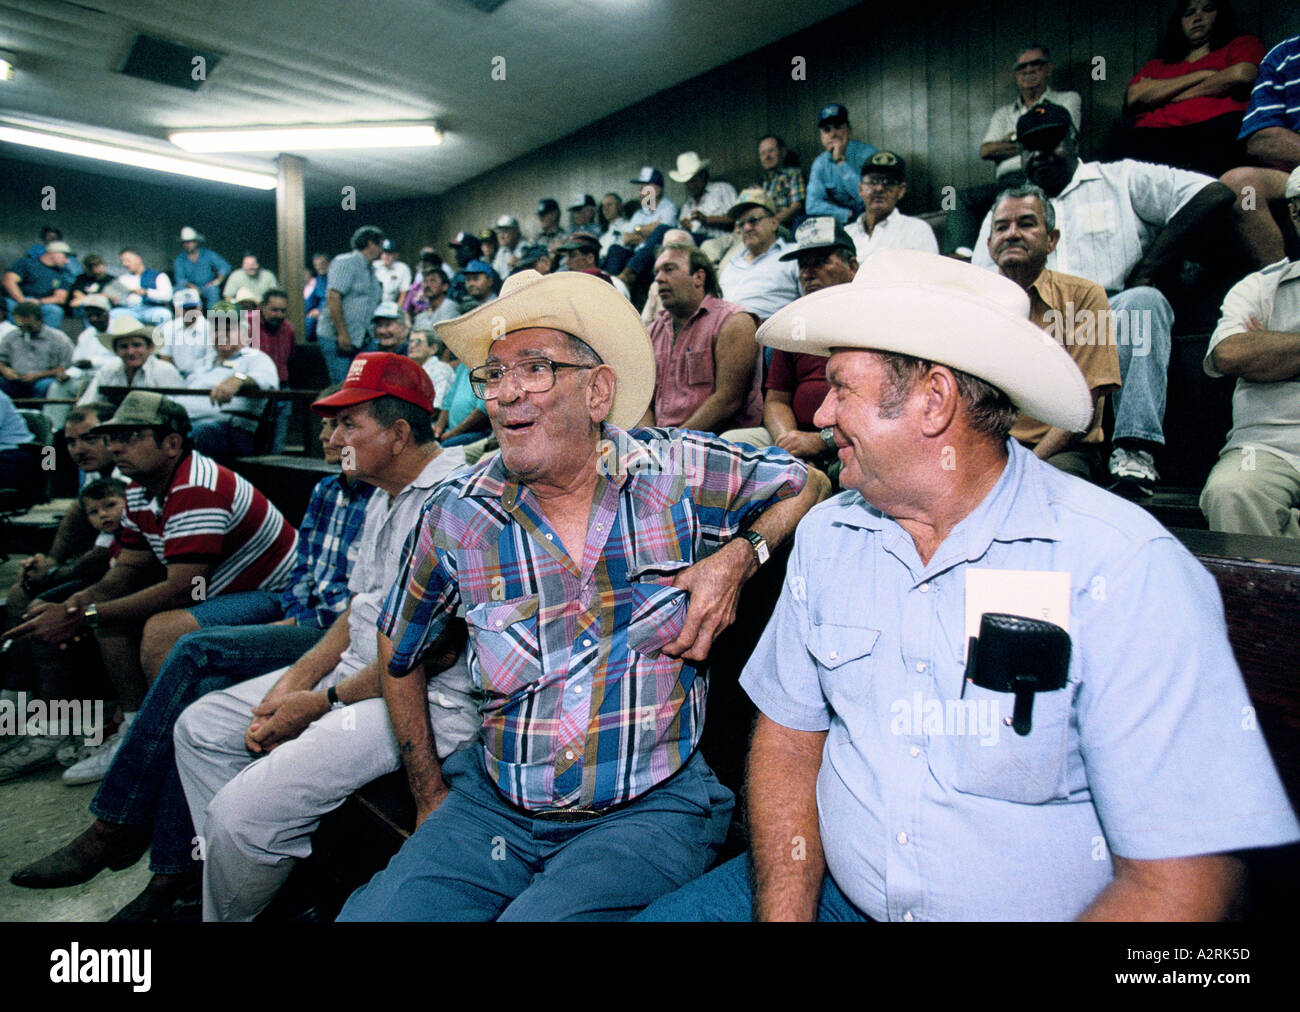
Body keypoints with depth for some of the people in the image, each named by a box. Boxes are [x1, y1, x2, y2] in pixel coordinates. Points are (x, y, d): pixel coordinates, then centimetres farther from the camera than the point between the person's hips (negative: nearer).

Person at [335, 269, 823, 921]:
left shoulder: (680, 474, -7)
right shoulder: (456, 517, -3)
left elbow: (809, 486, 7)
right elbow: (398, 655, 13)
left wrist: (738, 555, -11)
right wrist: (431, 798, 14)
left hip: (651, 809, -2)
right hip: (494, 805, 3)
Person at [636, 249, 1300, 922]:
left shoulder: (1129, 569, -18)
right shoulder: (825, 537, -2)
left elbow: (1181, 878, -19)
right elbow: (790, 734, 2)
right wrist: (785, 911, -10)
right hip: (840, 893, 4)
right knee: (662, 914, -16)